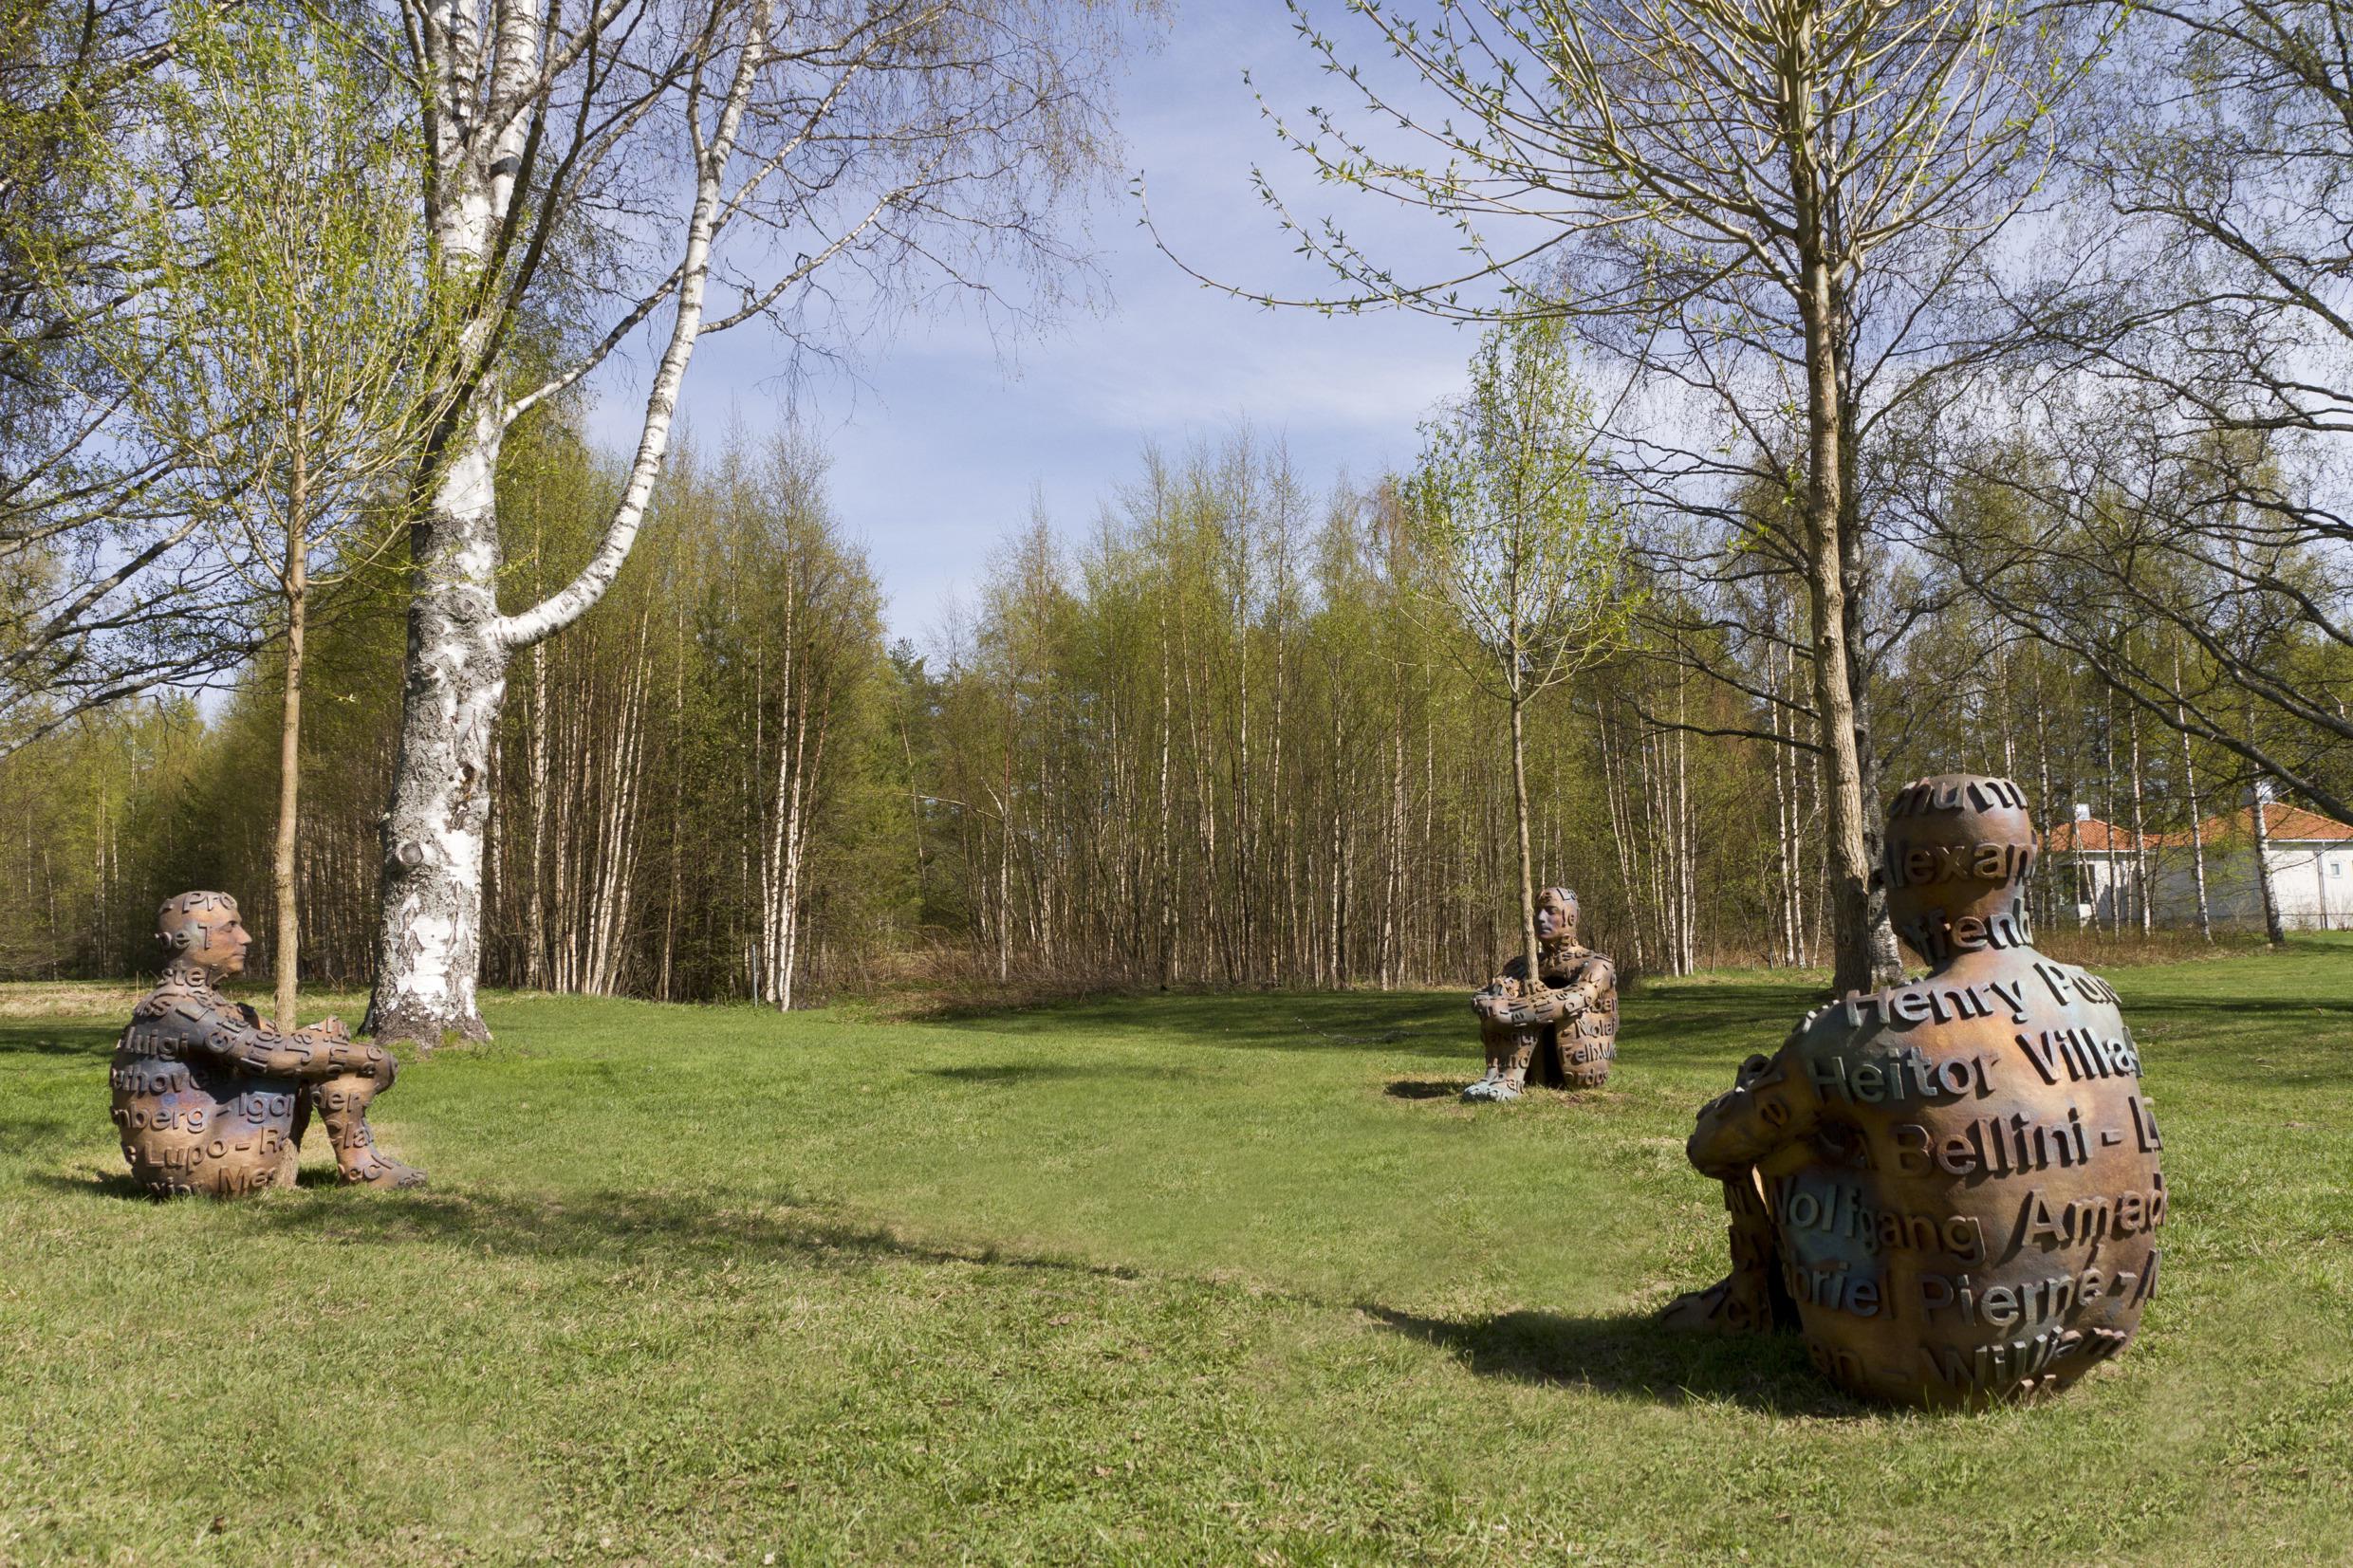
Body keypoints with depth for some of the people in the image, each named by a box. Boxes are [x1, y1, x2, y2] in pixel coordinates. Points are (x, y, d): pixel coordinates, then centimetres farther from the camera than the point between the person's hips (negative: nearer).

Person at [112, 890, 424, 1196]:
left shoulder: (205, 1001, 14)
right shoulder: (174, 1006, -15)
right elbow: (269, 1054, -22)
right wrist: (370, 1056, -14)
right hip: (198, 1165, -10)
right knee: (326, 1036, -9)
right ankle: (360, 1165, -3)